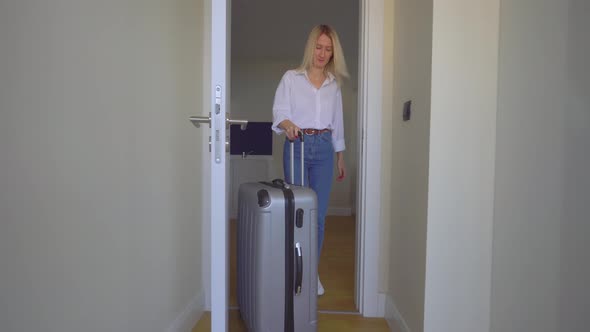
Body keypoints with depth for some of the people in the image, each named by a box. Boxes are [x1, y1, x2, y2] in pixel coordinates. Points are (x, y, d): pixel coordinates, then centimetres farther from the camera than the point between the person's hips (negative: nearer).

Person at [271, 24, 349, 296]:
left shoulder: (334, 83, 13)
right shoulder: (291, 78, 2)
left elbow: (337, 122, 17)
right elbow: (279, 111, -8)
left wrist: (340, 157, 16)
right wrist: (288, 124, -31)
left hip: (324, 148, 3)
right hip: (297, 146, -3)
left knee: (319, 215, 3)